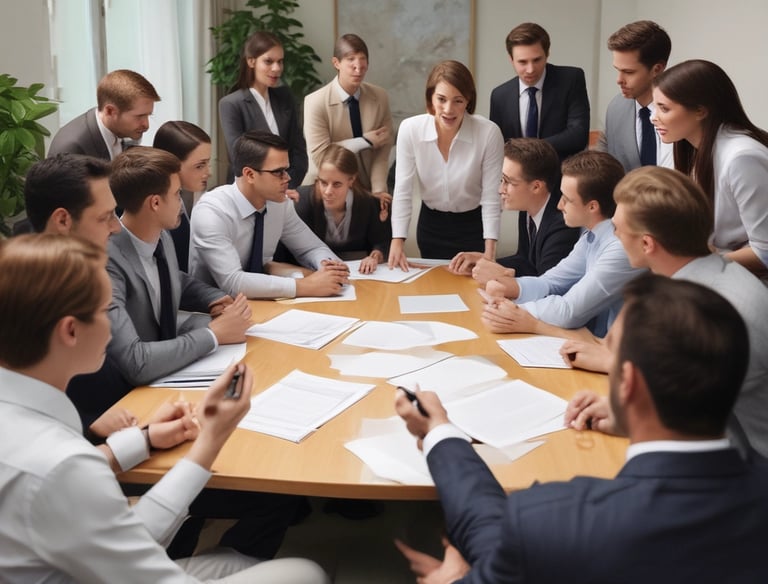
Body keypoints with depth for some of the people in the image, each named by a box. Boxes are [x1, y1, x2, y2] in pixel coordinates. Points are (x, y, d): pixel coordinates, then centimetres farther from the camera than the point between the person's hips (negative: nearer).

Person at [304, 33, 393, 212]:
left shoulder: (380, 97, -5)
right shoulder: (316, 102, -15)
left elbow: (383, 149, -6)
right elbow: (319, 156, -20)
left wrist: (378, 189, -17)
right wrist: (364, 141, -19)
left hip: (366, 189, 3)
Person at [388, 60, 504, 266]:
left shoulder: (489, 132, -21)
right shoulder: (410, 129, -17)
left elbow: (491, 196, -16)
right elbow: (402, 191, -14)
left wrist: (489, 251, -19)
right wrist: (397, 241, -21)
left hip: (474, 226, -1)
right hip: (430, 226, 2)